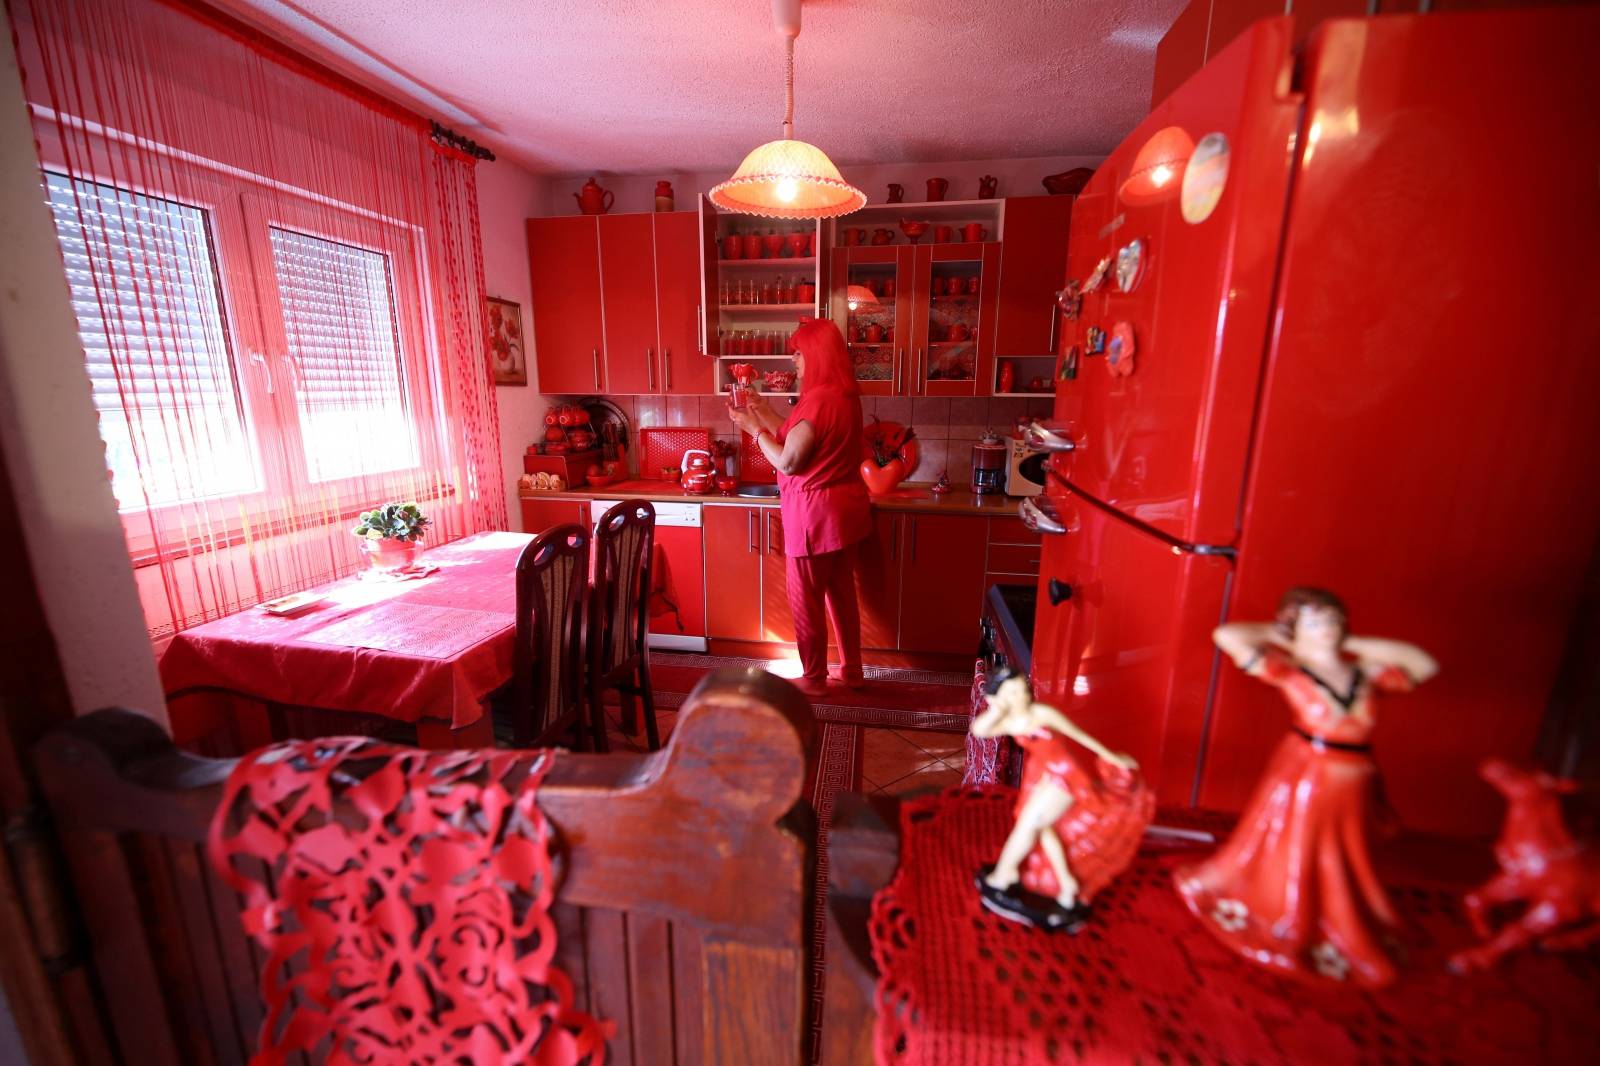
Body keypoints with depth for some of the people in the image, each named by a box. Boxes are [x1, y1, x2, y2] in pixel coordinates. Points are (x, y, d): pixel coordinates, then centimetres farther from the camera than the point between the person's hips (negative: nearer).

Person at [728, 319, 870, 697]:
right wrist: (768, 415, 14)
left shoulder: (817, 399, -21)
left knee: (806, 599, 6)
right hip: (845, 508, 9)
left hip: (815, 513, -9)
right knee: (841, 592, 18)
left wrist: (754, 428, -7)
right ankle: (852, 670, 31)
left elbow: (788, 462, -19)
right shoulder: (844, 395, 8)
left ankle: (814, 679, 22)